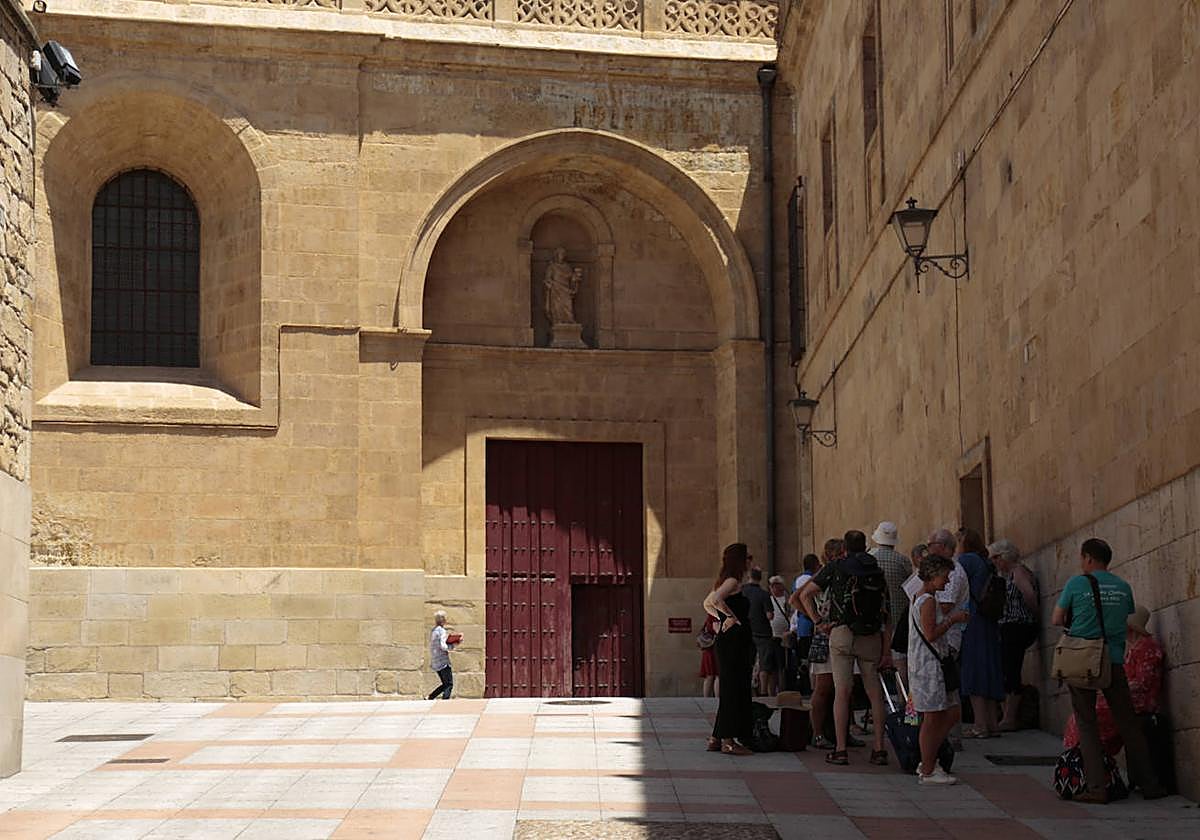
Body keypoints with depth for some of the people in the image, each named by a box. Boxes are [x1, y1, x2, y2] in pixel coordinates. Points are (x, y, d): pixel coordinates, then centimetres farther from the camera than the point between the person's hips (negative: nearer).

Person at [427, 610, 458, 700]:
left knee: (446, 684, 16)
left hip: (435, 662, 9)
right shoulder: (442, 631, -13)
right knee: (449, 685, -4)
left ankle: (429, 698, 9)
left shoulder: (433, 631, 14)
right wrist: (453, 645, -9)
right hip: (443, 661, -9)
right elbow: (443, 646, -21)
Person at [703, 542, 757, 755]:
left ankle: (717, 739, 17)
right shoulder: (733, 581, -12)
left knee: (728, 689, 13)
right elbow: (715, 600, -29)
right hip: (735, 640, -10)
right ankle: (728, 740, -6)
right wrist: (733, 617, -18)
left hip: (726, 640, 10)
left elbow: (707, 603, 27)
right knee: (734, 689, -7)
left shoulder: (725, 581, 16)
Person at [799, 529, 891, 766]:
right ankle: (879, 749, 6)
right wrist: (887, 651, 9)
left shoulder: (835, 568, 6)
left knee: (842, 692, -2)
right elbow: (885, 615, 9)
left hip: (842, 633, -2)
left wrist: (817, 622, 3)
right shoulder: (877, 572, 12)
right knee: (875, 693, 7)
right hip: (872, 637, 2)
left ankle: (840, 750, -3)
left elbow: (805, 594, 1)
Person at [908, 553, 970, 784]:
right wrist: (952, 620, -12)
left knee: (953, 713, 12)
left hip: (934, 664, 11)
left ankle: (927, 763, 16)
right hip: (928, 665, -11)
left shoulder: (918, 597, 17)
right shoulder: (928, 600, -15)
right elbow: (931, 634, -20)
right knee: (932, 718, -5)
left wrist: (952, 618, 16)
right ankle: (928, 771, 2)